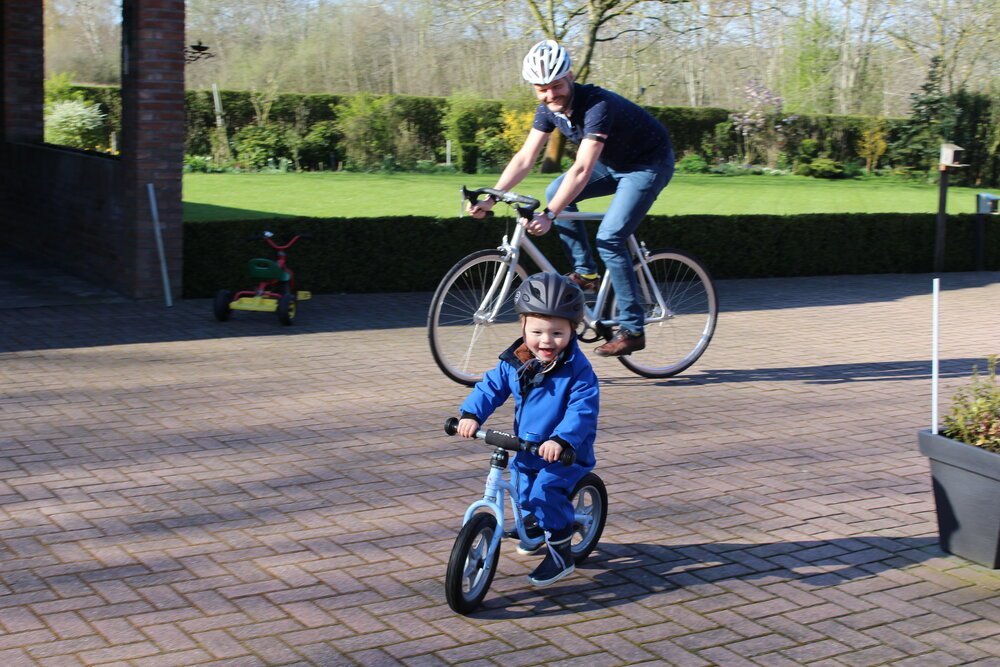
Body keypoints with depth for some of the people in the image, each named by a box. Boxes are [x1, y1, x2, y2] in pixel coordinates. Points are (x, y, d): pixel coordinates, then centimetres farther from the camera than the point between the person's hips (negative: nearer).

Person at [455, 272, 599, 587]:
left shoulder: (578, 369, -21)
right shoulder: (514, 362, -5)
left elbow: (583, 410, -28)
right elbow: (491, 387, -2)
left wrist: (561, 440, -43)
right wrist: (471, 414, -20)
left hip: (564, 454, -6)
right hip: (525, 449, 6)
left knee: (547, 490, -25)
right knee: (524, 493, 19)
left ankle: (561, 554, -9)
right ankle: (535, 526, 53)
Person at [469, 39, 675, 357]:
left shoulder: (597, 105, -33)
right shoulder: (548, 109, -9)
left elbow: (582, 170, -40)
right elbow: (524, 158, -8)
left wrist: (549, 215, -45)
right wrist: (490, 199, -18)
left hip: (650, 163, -8)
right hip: (614, 162, 8)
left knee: (609, 238, -18)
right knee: (556, 192, -7)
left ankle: (632, 330, -11)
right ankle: (585, 272, 2)